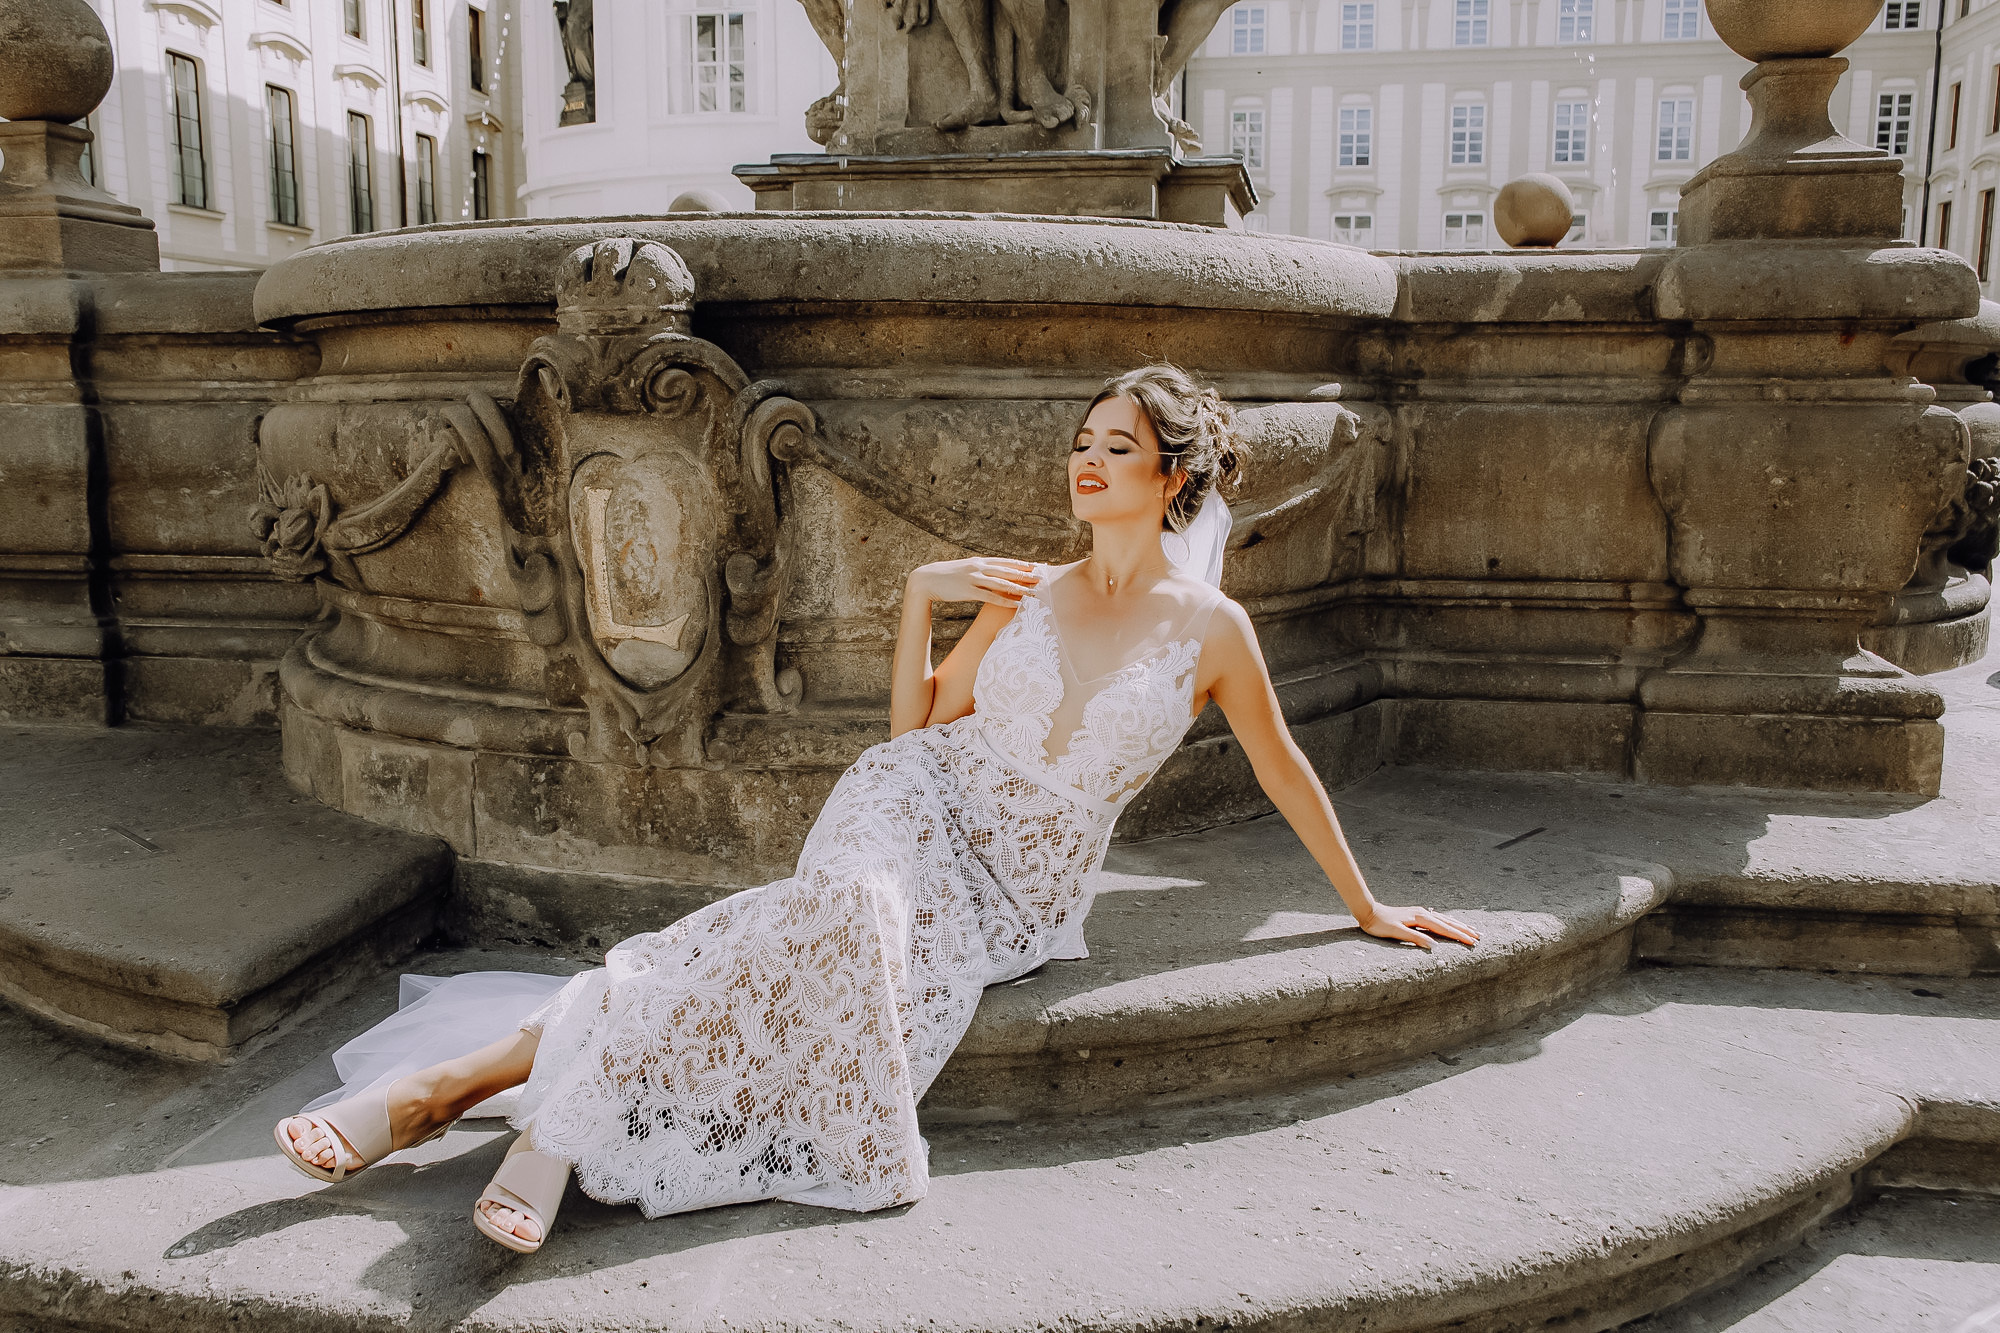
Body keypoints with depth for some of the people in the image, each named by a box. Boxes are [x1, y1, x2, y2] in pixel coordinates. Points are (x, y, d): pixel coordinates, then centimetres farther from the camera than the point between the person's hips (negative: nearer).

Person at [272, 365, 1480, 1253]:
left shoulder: (1212, 629, 2)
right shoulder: (1027, 593, 9)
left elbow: (1286, 772, 13)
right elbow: (916, 724, 13)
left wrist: (1367, 906, 19)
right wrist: (919, 593, 1)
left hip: (1018, 895, 0)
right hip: (918, 809, 0)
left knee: (825, 951, -31)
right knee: (851, 910, -36)